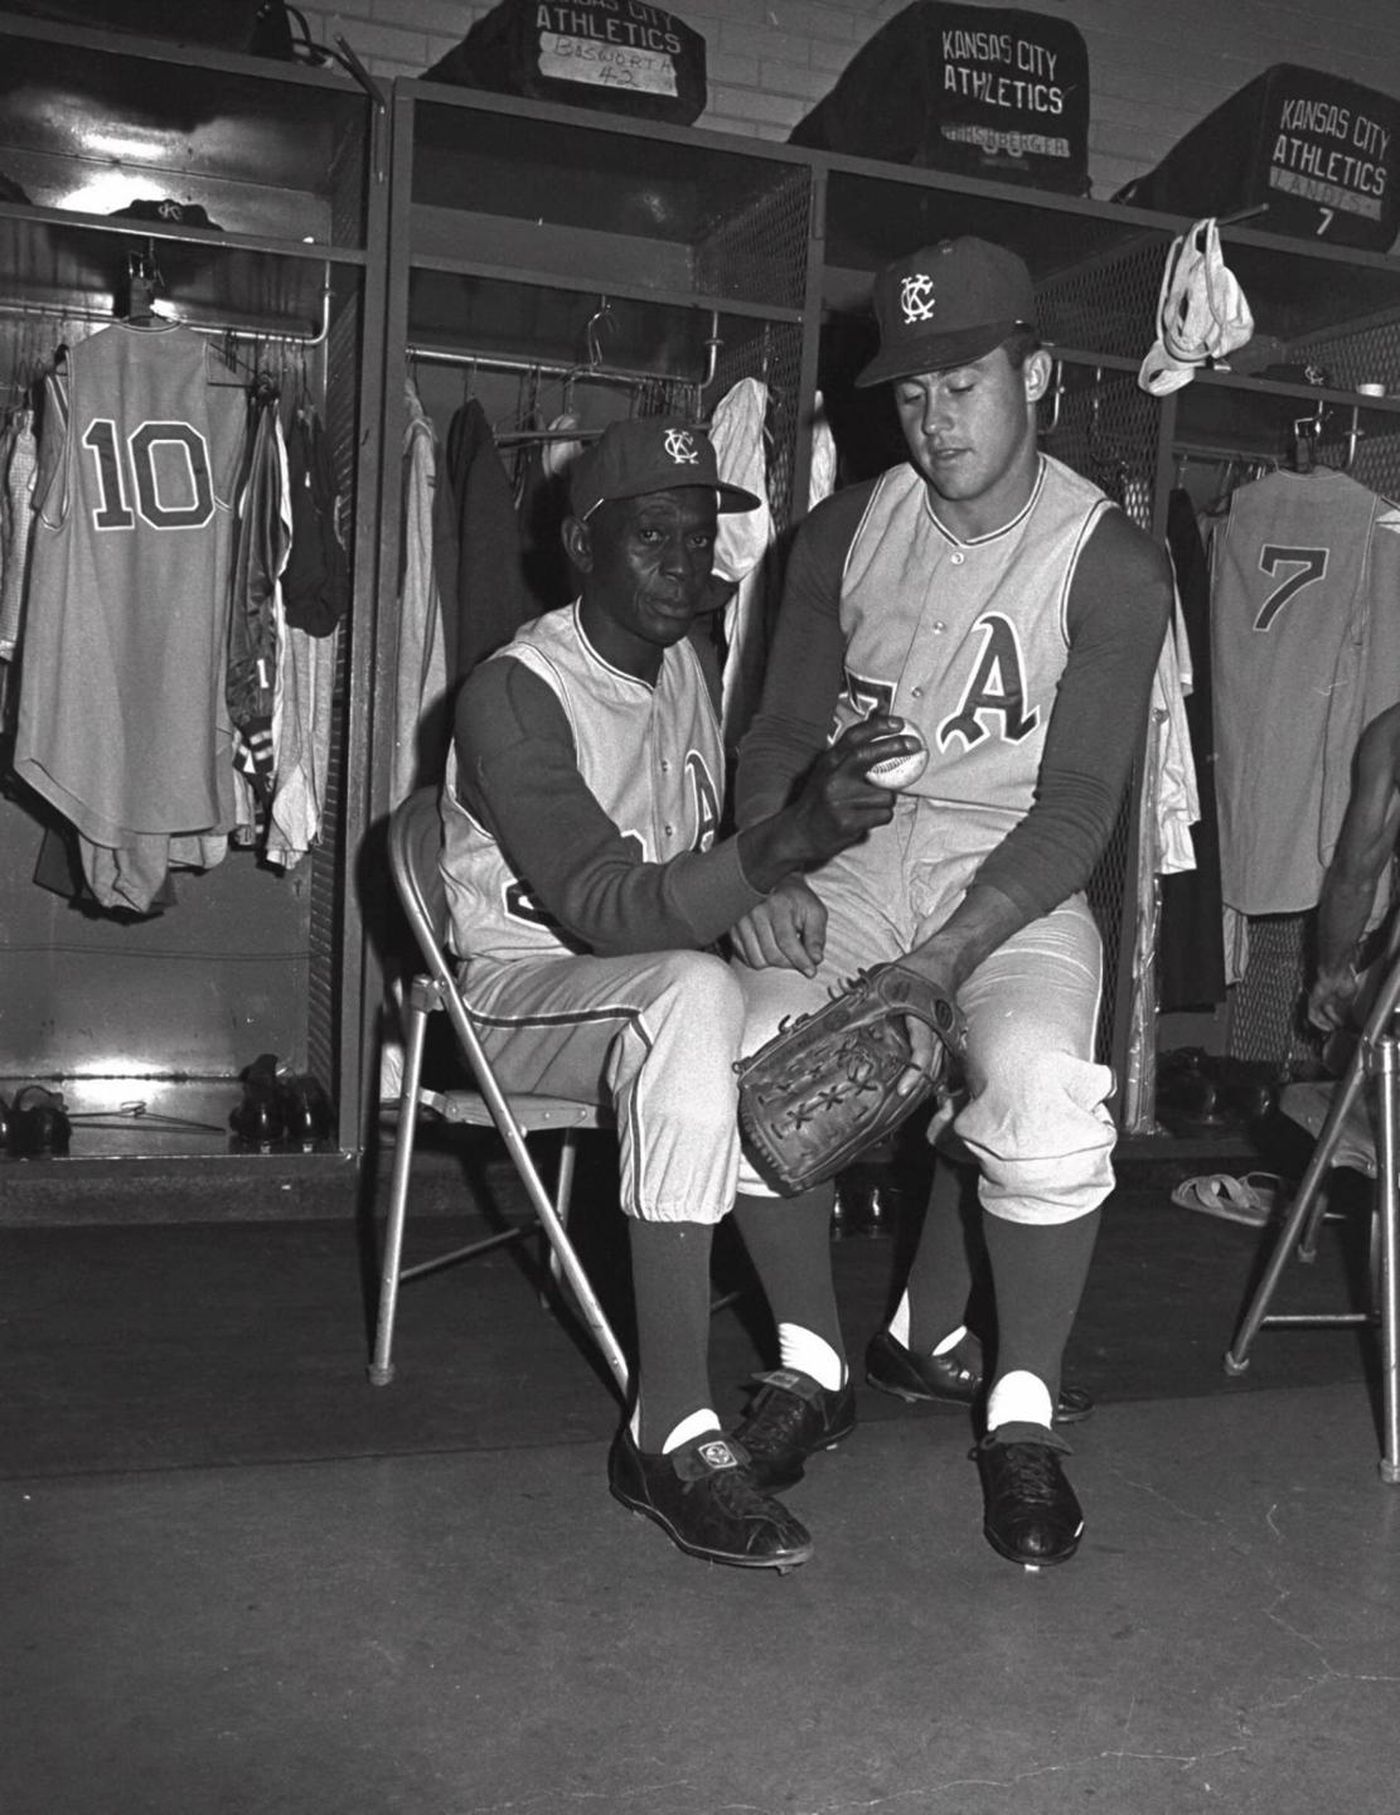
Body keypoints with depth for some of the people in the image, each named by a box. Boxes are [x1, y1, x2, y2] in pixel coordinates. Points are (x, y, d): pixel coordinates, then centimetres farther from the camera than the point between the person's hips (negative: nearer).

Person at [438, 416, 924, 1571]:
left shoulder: (683, 664, 5)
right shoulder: (514, 695, -19)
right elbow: (604, 909, -31)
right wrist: (787, 841, -44)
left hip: (666, 974, 7)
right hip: (521, 988, -7)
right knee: (693, 993, -39)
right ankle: (673, 1435, -38)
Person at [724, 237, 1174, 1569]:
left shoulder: (1110, 565, -6)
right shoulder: (846, 532, 7)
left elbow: (1077, 806, -11)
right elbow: (780, 729, 8)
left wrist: (945, 958, -25)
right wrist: (764, 874, -13)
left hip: (1015, 873, -3)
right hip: (852, 854, 3)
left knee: (1042, 1092, -32)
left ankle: (1022, 1412, -5)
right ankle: (812, 1366, 0)